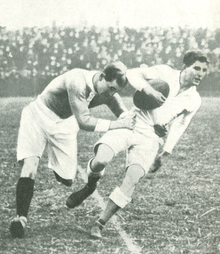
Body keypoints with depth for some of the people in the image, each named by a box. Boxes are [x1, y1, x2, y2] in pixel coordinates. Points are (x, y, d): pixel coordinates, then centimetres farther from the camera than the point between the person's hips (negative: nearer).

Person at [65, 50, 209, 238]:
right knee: (100, 160, -26)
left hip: (151, 138, 2)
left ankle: (100, 224, -5)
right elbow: (133, 74, 0)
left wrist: (164, 153, 2)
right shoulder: (164, 73, 2)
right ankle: (90, 186, 9)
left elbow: (178, 128, 11)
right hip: (131, 124, -1)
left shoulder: (194, 101, 8)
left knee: (133, 179, -18)